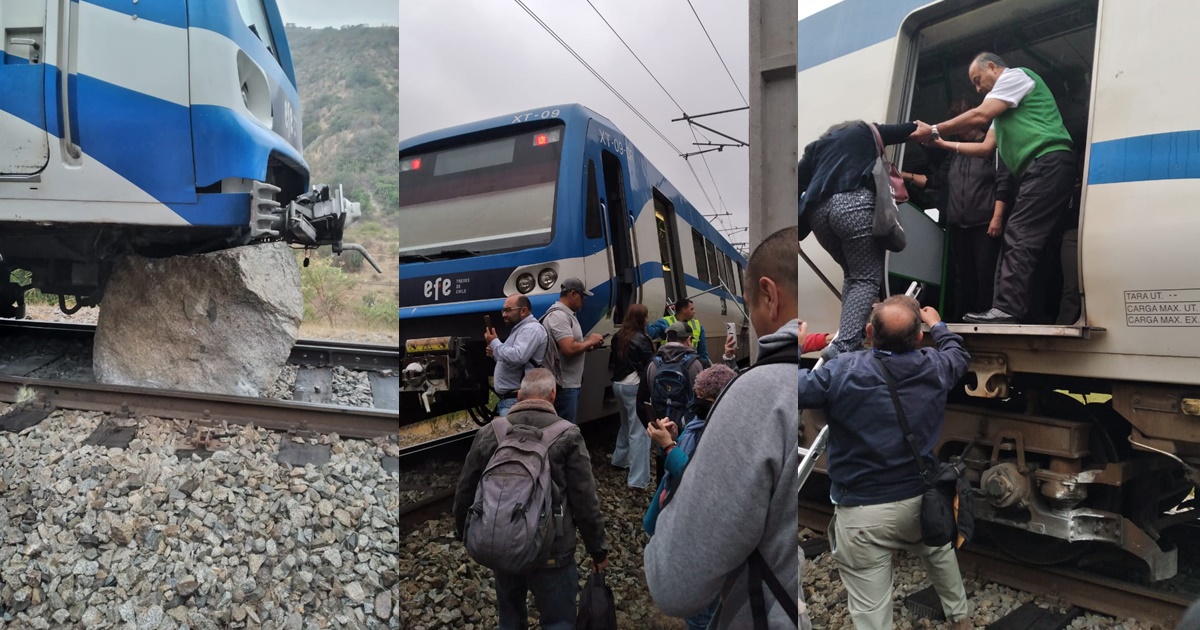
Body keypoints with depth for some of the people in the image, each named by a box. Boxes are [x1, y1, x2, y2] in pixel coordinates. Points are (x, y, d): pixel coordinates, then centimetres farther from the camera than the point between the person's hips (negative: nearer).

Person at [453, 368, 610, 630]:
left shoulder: (488, 433, 1)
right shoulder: (567, 434, -9)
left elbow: (465, 493, 7)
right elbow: (585, 500, -8)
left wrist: (468, 537, 23)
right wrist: (598, 549, 3)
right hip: (552, 550, -3)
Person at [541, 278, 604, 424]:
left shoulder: (565, 314, 15)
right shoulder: (559, 315, -18)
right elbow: (569, 349, -28)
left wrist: (588, 344, 6)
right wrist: (589, 341, -12)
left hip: (570, 383, 11)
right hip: (564, 385, -11)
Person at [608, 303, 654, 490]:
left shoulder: (618, 337, 5)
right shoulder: (641, 339, -17)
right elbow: (650, 366, -14)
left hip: (618, 384, 8)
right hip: (634, 387, -8)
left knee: (627, 424, 27)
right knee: (639, 431, -6)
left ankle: (620, 459, 42)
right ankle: (638, 479, -7)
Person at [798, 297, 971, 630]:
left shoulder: (842, 373, -19)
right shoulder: (935, 368, -4)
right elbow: (959, 355, 19)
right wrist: (937, 325, 37)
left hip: (862, 511, -5)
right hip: (920, 498, 6)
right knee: (940, 552, 37)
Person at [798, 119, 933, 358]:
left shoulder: (817, 144, 31)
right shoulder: (864, 130, 27)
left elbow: (799, 181, 19)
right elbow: (905, 130, 31)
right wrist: (917, 126, 55)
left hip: (818, 210, 5)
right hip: (853, 204, -4)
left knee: (852, 274, 20)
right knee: (867, 278, -4)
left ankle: (849, 337, 9)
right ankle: (842, 346, -22)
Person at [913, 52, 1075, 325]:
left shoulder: (1015, 75, 3)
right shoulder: (1004, 108, 31)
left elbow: (980, 116, -9)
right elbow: (985, 147, 28)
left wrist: (934, 131, -3)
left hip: (1048, 163, -10)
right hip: (1040, 170, 10)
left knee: (1019, 238, -19)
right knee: (1026, 241, 3)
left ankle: (1008, 309, -25)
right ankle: (1021, 310, 0)